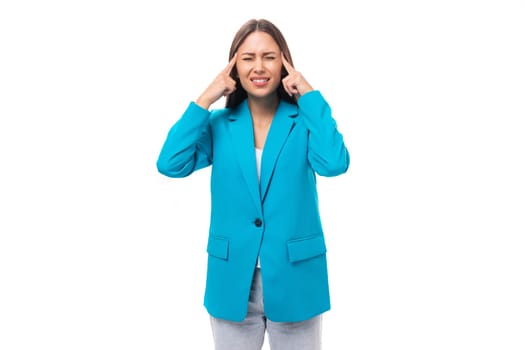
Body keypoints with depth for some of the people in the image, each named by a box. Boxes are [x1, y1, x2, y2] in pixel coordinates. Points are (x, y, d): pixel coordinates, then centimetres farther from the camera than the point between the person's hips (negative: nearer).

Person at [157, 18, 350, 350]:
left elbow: (335, 164, -23)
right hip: (232, 282, 2)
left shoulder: (305, 121, -2)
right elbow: (171, 164, -14)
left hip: (294, 281, -1)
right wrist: (205, 99, -11)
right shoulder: (219, 125, 2)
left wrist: (310, 94, -15)